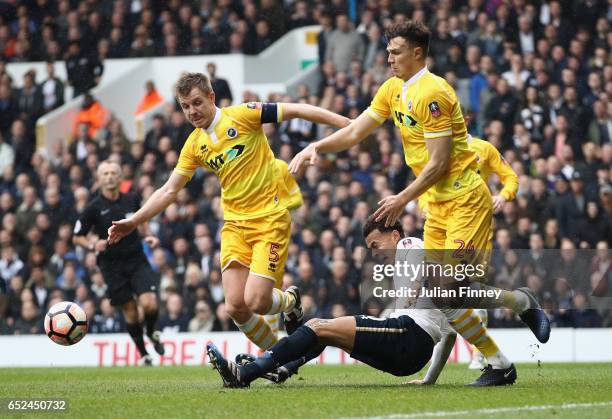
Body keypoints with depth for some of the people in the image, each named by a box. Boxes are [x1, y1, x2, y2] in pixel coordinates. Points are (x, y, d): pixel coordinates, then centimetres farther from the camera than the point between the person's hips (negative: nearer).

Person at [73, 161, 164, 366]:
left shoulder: (131, 200, 4)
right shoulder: (94, 207, -5)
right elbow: (77, 237, 3)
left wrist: (148, 237, 7)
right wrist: (93, 245, -16)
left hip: (137, 259, 1)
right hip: (112, 266, -1)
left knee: (149, 303, -17)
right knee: (130, 312, -1)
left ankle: (151, 333, 16)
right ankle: (144, 355, 16)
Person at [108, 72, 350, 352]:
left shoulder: (242, 115, -6)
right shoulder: (194, 145, 8)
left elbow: (296, 110, -6)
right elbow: (169, 191, 12)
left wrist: (349, 125, -10)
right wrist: (133, 221, 3)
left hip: (270, 217, -5)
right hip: (235, 222, 5)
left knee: (255, 302, -16)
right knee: (236, 306, -7)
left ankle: (290, 301, 20)